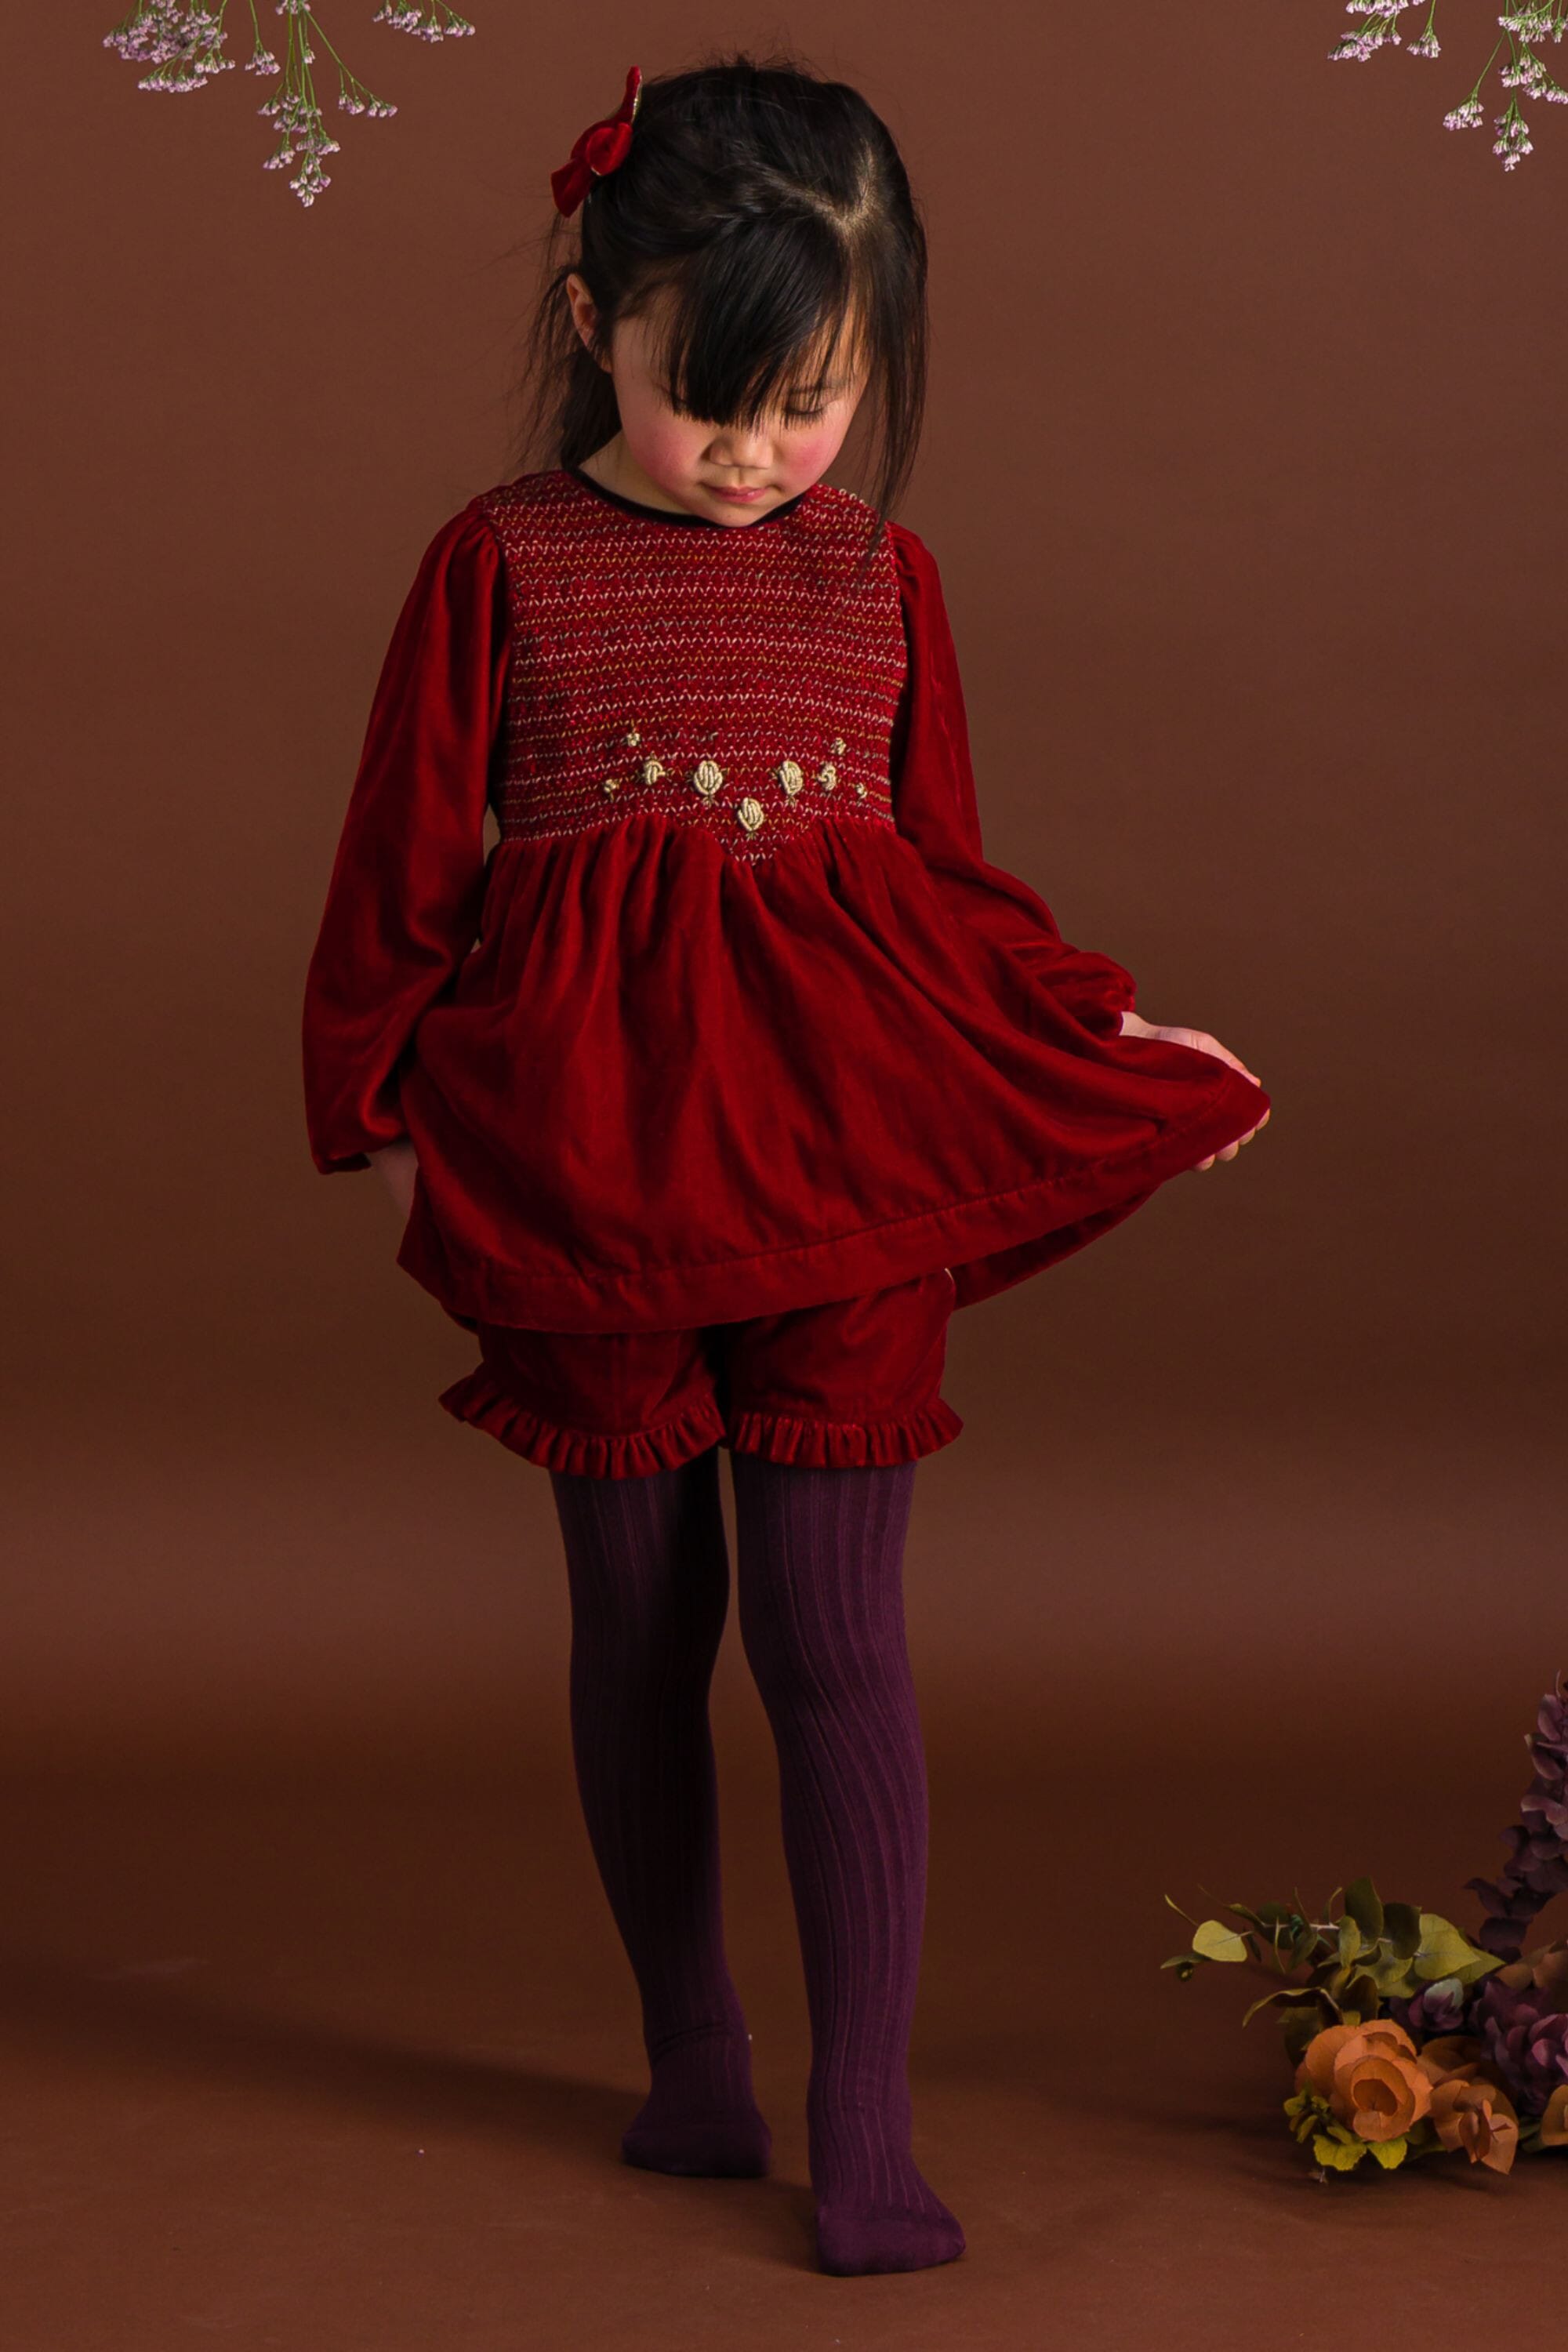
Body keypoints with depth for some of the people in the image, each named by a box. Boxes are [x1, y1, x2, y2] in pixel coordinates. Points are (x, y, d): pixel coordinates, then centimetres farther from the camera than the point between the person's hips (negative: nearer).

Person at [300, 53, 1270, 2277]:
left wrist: (1105, 1031, 5)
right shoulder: (503, 562, 0)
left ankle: (867, 2130, 1)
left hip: (847, 1140, 1)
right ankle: (691, 2052, 27)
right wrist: (380, 1112, 3)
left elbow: (951, 871, 15)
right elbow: (405, 864, 5)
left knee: (834, 1630, -4)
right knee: (640, 1617, 11)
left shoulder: (881, 573, 7)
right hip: (588, 1152, 0)